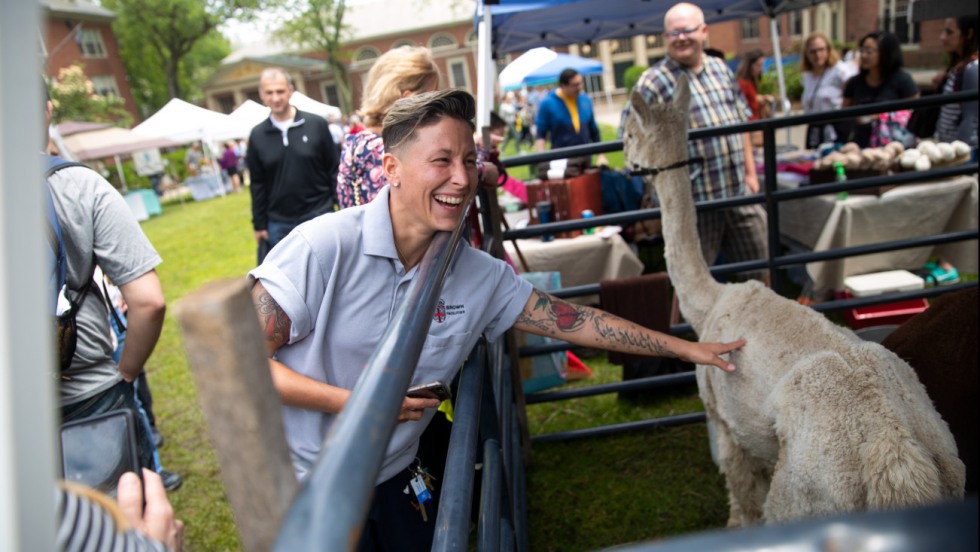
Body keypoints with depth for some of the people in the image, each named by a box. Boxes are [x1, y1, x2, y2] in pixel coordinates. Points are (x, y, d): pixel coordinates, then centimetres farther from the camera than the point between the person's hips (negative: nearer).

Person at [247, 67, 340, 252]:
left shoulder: (317, 124, -3)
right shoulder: (257, 135, 3)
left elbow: (334, 170, 1)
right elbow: (257, 184, 7)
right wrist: (259, 225, 6)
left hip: (319, 216, -2)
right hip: (279, 224, 2)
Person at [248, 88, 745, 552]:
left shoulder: (481, 276, -6)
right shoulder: (325, 247, -23)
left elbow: (573, 321, 0)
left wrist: (686, 349, 3)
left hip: (394, 480, 5)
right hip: (307, 490, -4)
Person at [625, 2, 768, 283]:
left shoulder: (720, 68, 11)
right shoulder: (652, 83, -11)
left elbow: (741, 121, 18)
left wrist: (750, 172, 15)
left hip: (739, 193, 6)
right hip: (693, 202, -6)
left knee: (760, 271, 17)